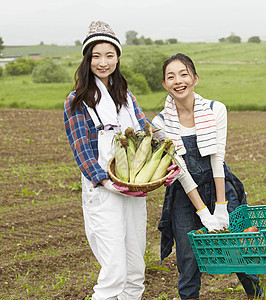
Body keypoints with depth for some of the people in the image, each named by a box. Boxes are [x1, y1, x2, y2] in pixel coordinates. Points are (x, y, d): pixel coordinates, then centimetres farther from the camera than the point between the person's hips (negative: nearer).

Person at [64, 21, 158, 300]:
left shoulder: (126, 95, 15)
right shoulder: (76, 101, -1)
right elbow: (82, 150, -7)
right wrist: (107, 182, -20)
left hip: (135, 189, 6)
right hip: (101, 190, -6)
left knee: (135, 272, 10)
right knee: (114, 274, -13)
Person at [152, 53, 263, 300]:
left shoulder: (215, 110, -7)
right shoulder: (161, 123, -7)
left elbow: (217, 159, -10)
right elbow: (181, 170, -10)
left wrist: (221, 208, -14)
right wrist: (204, 214, -15)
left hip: (220, 187, 0)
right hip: (184, 196, 0)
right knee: (188, 261, 1)